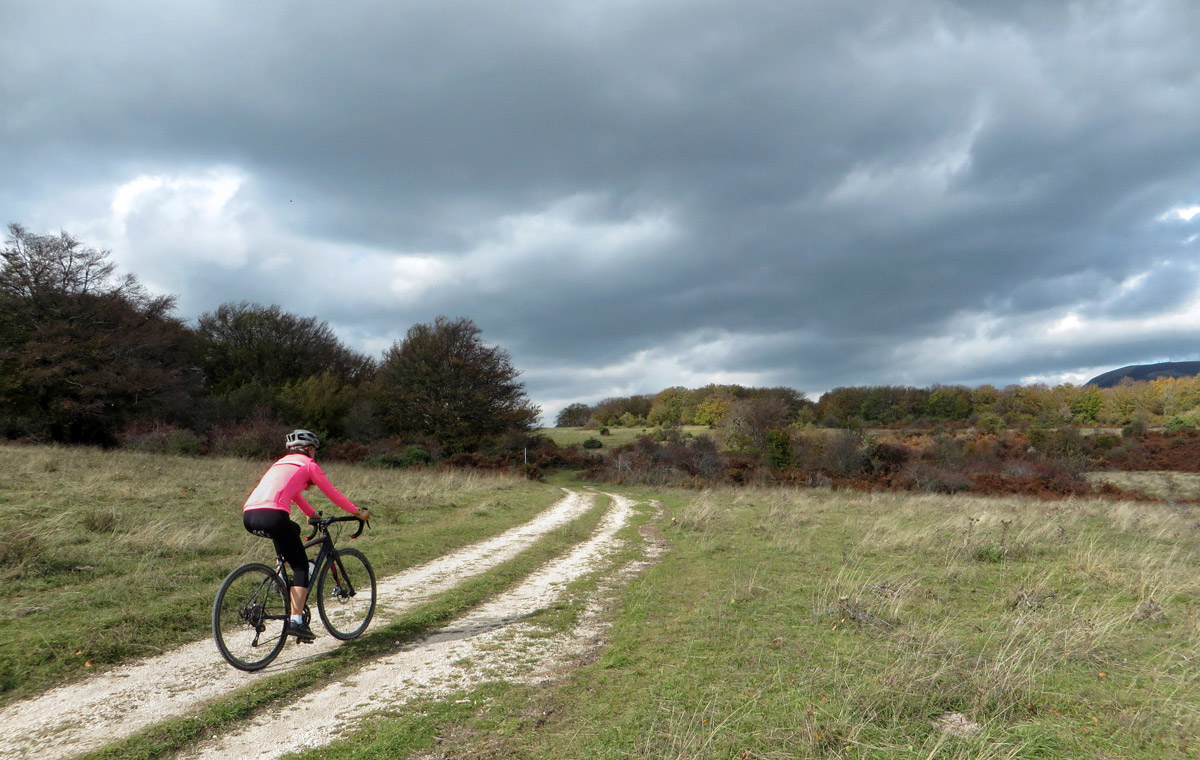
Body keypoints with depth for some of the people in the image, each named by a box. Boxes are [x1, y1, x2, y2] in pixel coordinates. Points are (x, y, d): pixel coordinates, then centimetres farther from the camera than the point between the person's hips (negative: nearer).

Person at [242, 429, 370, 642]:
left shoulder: (282, 463, 32)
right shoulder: (308, 464, 13)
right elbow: (332, 493, 15)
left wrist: (313, 514, 59)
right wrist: (358, 512, 27)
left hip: (248, 516, 7)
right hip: (272, 515, -7)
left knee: (292, 529, 35)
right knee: (301, 566, 4)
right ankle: (296, 621, -5)